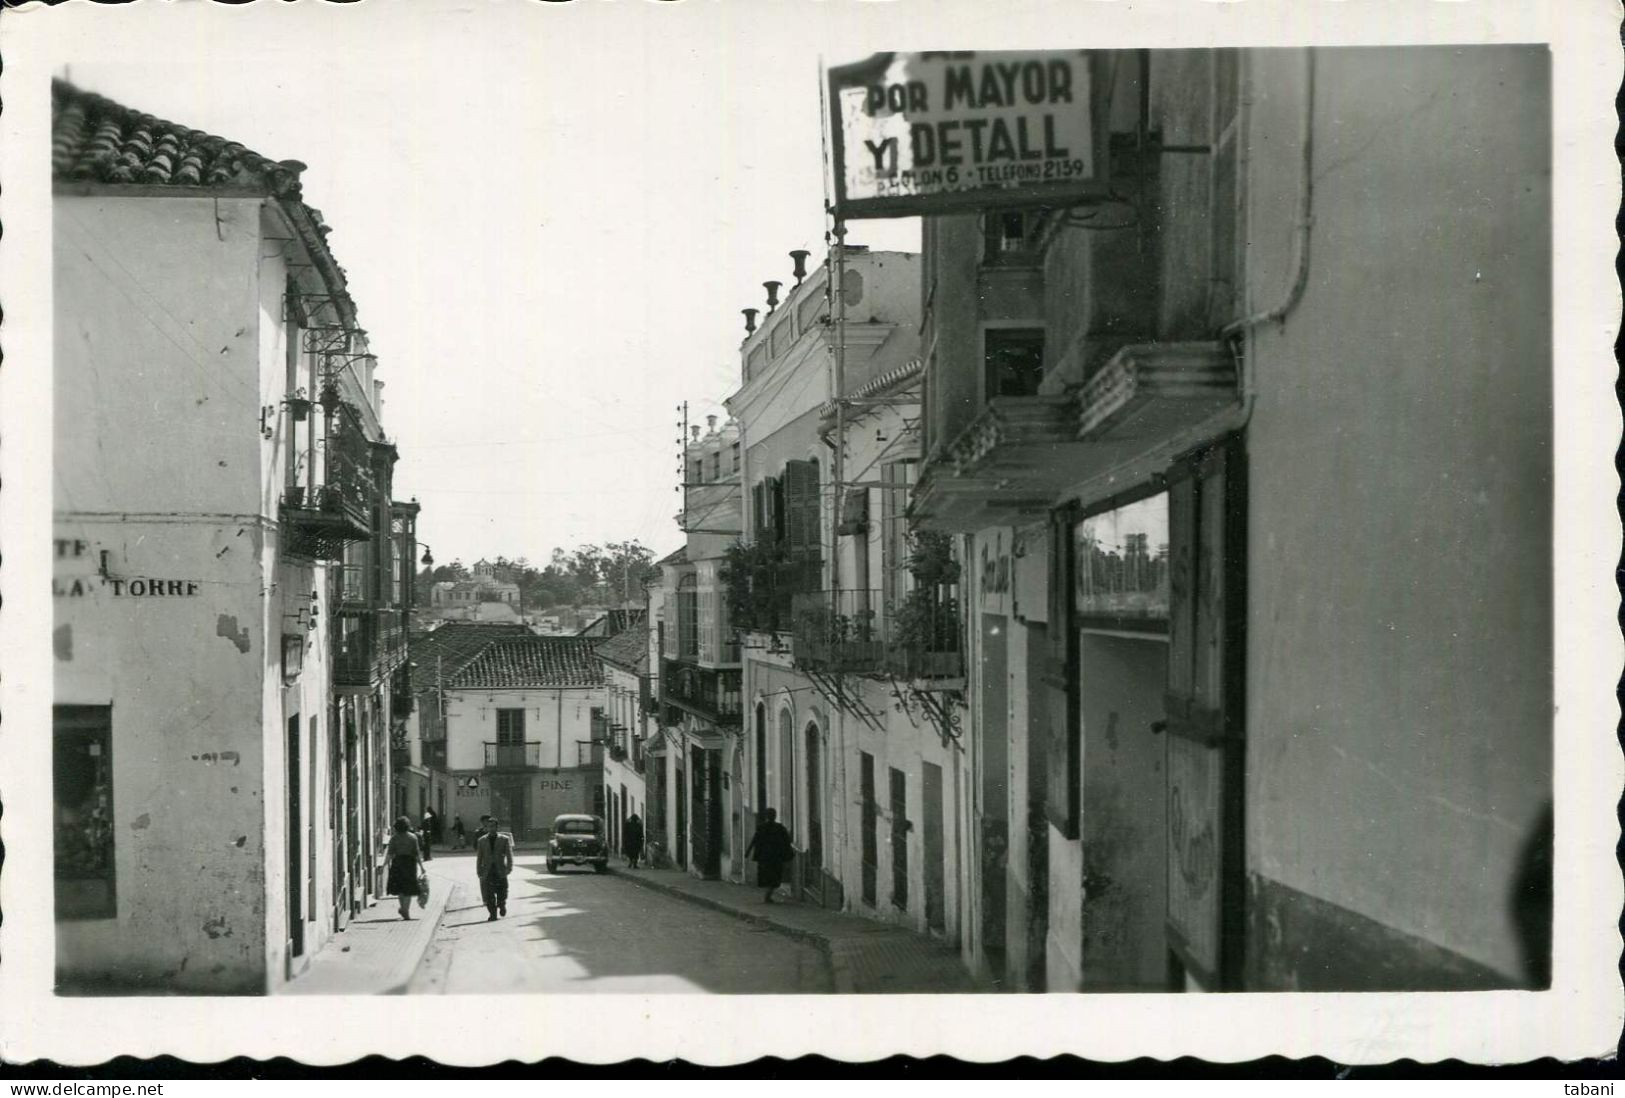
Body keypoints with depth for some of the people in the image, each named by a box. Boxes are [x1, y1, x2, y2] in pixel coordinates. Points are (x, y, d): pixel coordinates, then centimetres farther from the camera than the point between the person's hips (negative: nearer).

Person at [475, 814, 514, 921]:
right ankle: (493, 914, 2)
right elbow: (479, 857, 10)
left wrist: (509, 868, -11)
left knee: (501, 892, 3)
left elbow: (509, 855, 1)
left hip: (500, 871, -1)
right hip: (487, 871, 1)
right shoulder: (481, 840, 9)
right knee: (489, 896, -4)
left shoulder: (504, 839, 4)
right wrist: (479, 871, 4)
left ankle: (502, 905, 32)